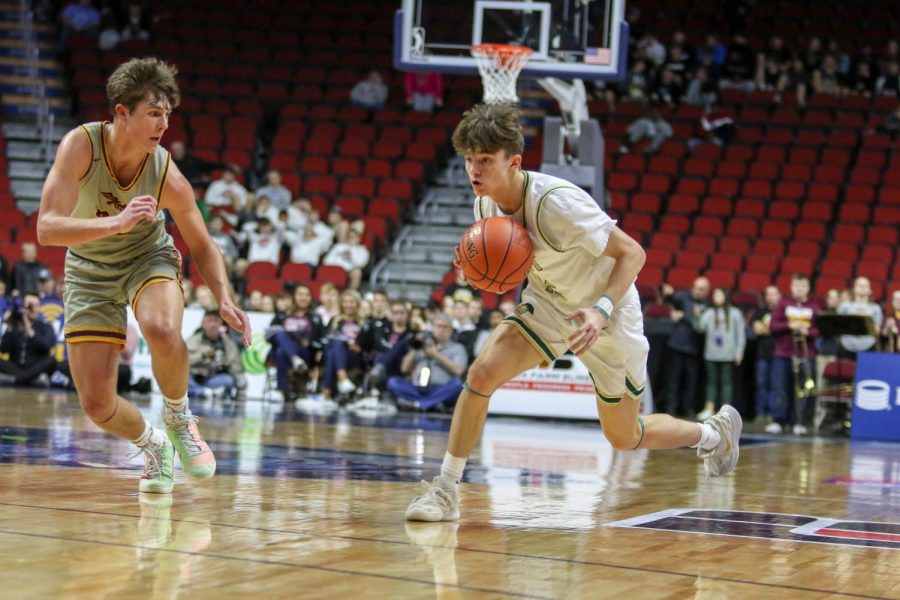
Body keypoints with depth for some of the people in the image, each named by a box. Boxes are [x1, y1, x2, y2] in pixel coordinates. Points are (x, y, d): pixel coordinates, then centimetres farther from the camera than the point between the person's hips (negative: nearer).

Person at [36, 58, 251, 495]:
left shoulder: (168, 177, -23)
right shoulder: (80, 146, -27)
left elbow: (202, 247, -8)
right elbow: (47, 228, -35)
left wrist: (224, 300, -24)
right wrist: (117, 222, -48)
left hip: (148, 258, 0)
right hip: (90, 273, 1)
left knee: (163, 329, -36)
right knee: (96, 405, -6)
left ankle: (179, 418, -7)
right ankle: (154, 446, 27)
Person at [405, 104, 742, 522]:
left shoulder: (556, 202, -33)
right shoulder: (486, 205, -12)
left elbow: (632, 253, -28)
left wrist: (601, 310, -42)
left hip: (608, 314, -5)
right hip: (548, 304, 5)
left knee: (624, 438, 10)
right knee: (482, 373, -19)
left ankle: (713, 432, 39)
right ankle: (446, 491, -9)